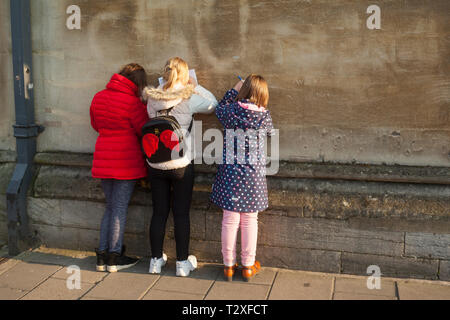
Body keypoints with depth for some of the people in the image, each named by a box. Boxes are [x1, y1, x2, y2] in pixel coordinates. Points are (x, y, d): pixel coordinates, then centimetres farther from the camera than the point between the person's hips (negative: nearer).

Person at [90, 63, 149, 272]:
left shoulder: (98, 98, 7)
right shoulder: (132, 102, -15)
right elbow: (145, 131, -8)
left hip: (103, 161, 6)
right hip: (126, 161, -6)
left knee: (111, 207, 17)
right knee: (120, 209, 3)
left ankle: (102, 256, 19)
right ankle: (114, 258, 12)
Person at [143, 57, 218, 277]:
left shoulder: (152, 99, -1)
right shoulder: (188, 99, -11)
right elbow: (213, 104, 1)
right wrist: (194, 86, 10)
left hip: (155, 165, 3)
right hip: (181, 165, -3)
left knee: (159, 213, 13)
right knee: (181, 214, 8)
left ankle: (156, 260, 22)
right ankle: (183, 263, 17)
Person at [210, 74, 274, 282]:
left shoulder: (230, 111, -6)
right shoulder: (264, 116, -8)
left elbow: (220, 108, 17)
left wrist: (235, 90, 22)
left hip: (230, 173, 1)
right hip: (254, 175, -1)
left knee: (230, 220, 8)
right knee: (250, 220, 10)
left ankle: (228, 265, 19)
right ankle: (248, 266, 20)